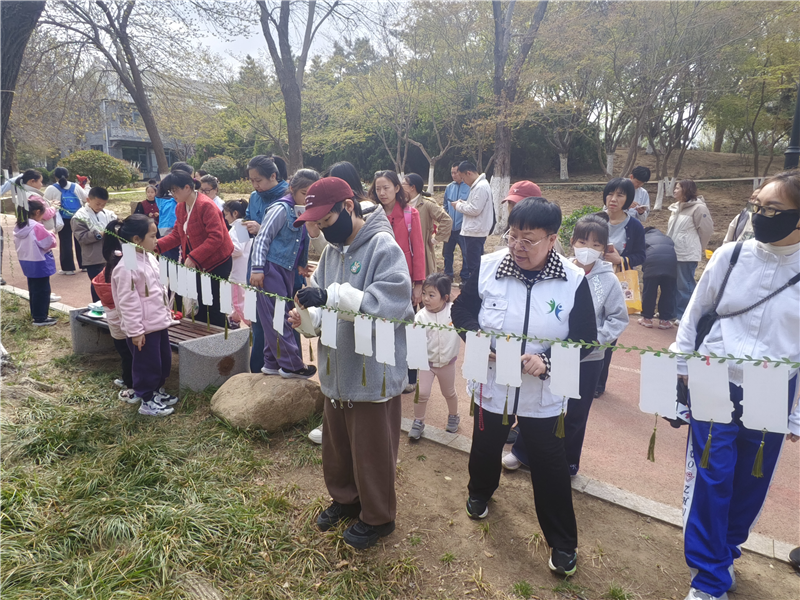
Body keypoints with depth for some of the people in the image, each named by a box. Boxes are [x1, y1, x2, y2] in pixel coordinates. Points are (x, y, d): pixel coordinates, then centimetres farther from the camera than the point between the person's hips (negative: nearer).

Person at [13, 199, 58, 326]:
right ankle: (40, 318, 4)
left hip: (26, 262, 9)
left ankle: (35, 314, 30)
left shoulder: (19, 227, 5)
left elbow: (18, 245, 13)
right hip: (39, 263, -9)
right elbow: (50, 243, -17)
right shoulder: (37, 227, -21)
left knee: (33, 289, 19)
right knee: (42, 291, 0)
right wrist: (51, 235, 2)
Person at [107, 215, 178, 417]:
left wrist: (166, 313, 19)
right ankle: (147, 401, 21)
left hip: (158, 322, 9)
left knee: (164, 360, 20)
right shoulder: (126, 267, -21)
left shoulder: (150, 259, 6)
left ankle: (157, 391, 39)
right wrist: (135, 331, -18)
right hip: (142, 327, -9)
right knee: (147, 364, 5)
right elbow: (128, 303, -20)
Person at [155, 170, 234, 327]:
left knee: (213, 307, -3)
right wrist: (157, 246, -6)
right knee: (200, 304, 12)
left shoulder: (206, 205, -20)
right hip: (198, 264, 8)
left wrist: (193, 258, -28)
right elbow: (177, 234, 10)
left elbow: (216, 237, -25)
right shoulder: (180, 208, 7)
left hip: (217, 262, -8)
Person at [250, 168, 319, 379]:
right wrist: (257, 268, -17)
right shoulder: (282, 209, -10)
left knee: (278, 318, 12)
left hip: (288, 271, 8)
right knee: (277, 317, -3)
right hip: (271, 268, -8)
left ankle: (272, 363, 22)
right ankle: (292, 365, 2)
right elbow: (262, 237, -14)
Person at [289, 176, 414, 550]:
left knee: (372, 452, 10)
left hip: (374, 374, -7)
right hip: (337, 371, 8)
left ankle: (378, 517, 34)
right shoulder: (332, 250, 7)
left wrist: (332, 295, -34)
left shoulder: (384, 247, -17)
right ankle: (345, 499, 48)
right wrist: (308, 319, -13)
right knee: (336, 444, 23)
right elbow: (327, 308, 10)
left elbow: (392, 304, -28)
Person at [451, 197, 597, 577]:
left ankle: (562, 543, 35)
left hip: (543, 395, -2)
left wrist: (548, 361, -26)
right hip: (491, 385, 2)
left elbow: (585, 340, -10)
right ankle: (479, 492, 60)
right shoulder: (488, 267, -11)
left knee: (550, 466, 11)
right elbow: (461, 310, 1)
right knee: (485, 446, 25)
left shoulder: (573, 281, -15)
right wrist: (477, 334, -19)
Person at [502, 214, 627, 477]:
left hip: (588, 358, -1)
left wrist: (593, 339, -16)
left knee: (575, 415, 14)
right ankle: (521, 452, 36)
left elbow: (618, 319, -5)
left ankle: (567, 462, 37)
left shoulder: (609, 280, -10)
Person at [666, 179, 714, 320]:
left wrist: (696, 248, 5)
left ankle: (685, 316, 4)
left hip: (687, 255, -8)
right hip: (673, 253, 8)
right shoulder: (676, 207, 15)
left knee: (685, 286, -3)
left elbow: (707, 229, -5)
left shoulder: (698, 207, -10)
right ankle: (674, 312, 25)